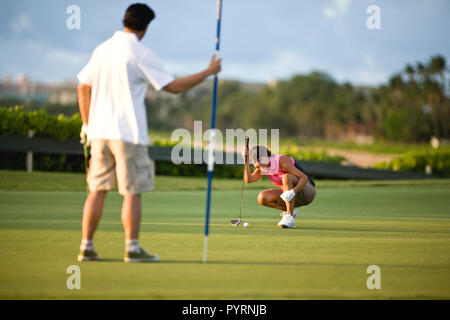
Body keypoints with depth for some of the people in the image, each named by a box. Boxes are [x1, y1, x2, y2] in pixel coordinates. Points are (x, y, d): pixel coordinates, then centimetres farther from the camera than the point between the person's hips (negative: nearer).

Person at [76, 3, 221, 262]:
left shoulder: (102, 50, 10)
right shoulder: (141, 54, -9)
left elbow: (83, 88, 14)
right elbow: (174, 86, -9)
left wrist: (87, 124, 21)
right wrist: (209, 72, 0)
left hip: (99, 131, 6)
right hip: (128, 132, -6)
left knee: (97, 190, 9)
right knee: (132, 192, -1)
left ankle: (87, 247, 9)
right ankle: (132, 248, -2)